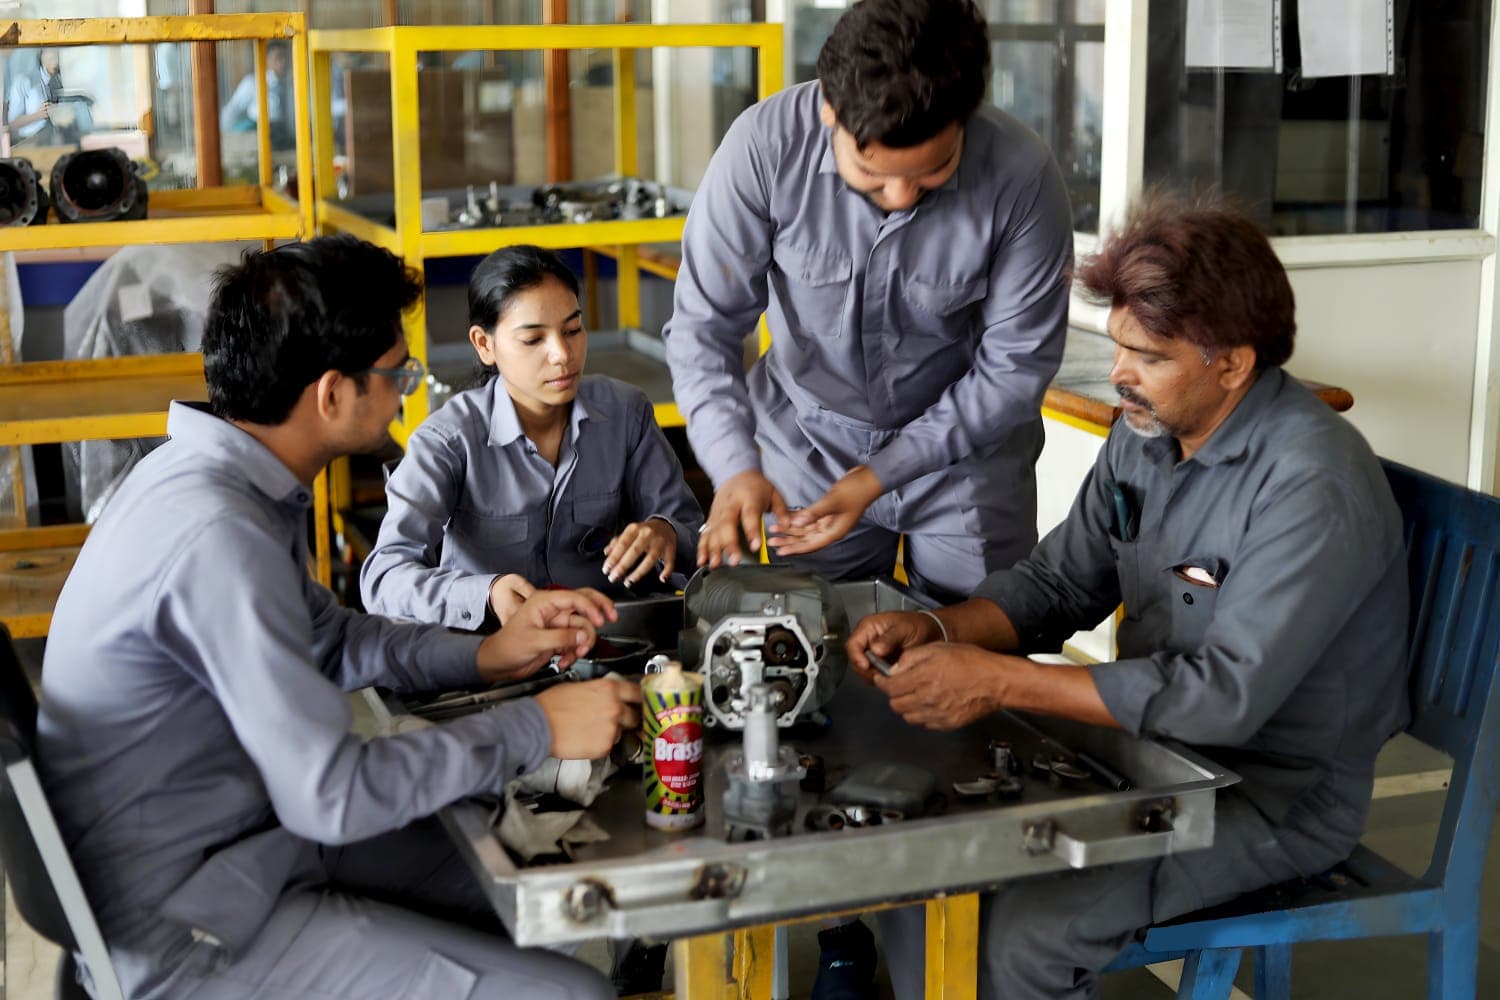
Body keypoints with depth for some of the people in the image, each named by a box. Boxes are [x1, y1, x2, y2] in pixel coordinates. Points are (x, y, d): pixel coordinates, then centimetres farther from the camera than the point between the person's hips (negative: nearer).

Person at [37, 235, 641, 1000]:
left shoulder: (222, 477, 3)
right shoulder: (215, 534, -28)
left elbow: (325, 637, 19)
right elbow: (333, 795, -27)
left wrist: (485, 655, 5)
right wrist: (535, 729, -17)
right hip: (182, 932, -10)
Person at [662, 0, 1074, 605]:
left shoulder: (1022, 176, -25)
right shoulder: (765, 146, -24)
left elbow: (1016, 365, -17)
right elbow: (704, 327, -18)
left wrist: (879, 477, -22)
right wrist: (735, 466, -34)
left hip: (968, 445, 0)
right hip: (810, 436, 1)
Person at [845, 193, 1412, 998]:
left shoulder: (1313, 485, -25)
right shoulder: (1147, 433, 1)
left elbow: (1225, 697, -30)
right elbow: (1058, 581, 10)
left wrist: (1000, 682, -30)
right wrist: (939, 629, -11)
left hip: (1275, 790, -8)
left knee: (1021, 933, -25)